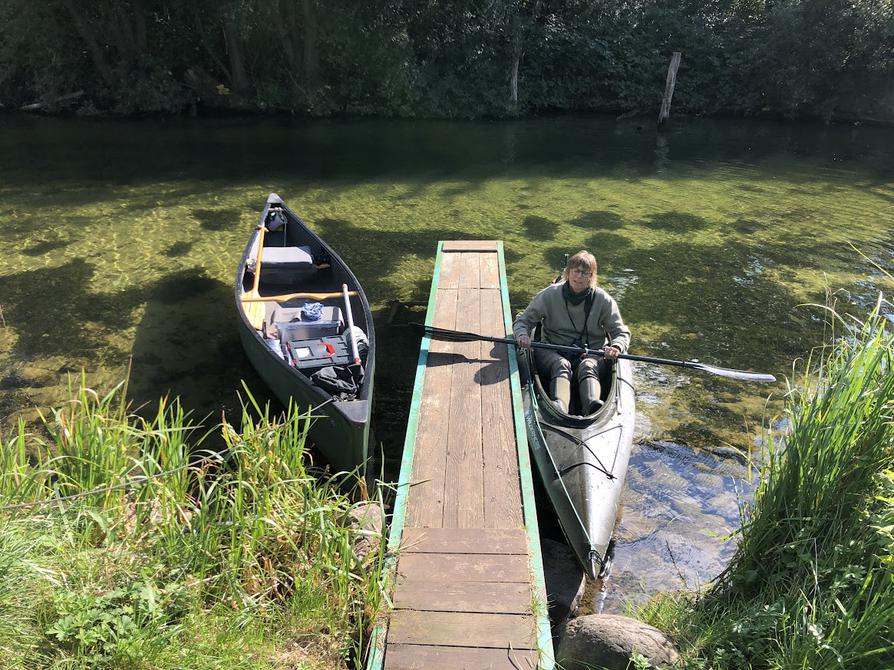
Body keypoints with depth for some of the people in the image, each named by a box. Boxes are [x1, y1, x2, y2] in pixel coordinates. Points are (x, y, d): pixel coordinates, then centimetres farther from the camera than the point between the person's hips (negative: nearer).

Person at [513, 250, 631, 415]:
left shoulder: (603, 300, 1)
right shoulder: (550, 295, 0)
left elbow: (621, 332, 6)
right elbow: (523, 320, 6)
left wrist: (616, 347, -18)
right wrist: (522, 334, -18)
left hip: (591, 352, 1)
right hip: (552, 351, -1)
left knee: (588, 367, -33)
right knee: (561, 365, -34)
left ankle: (593, 406, -60)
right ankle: (559, 407, -61)